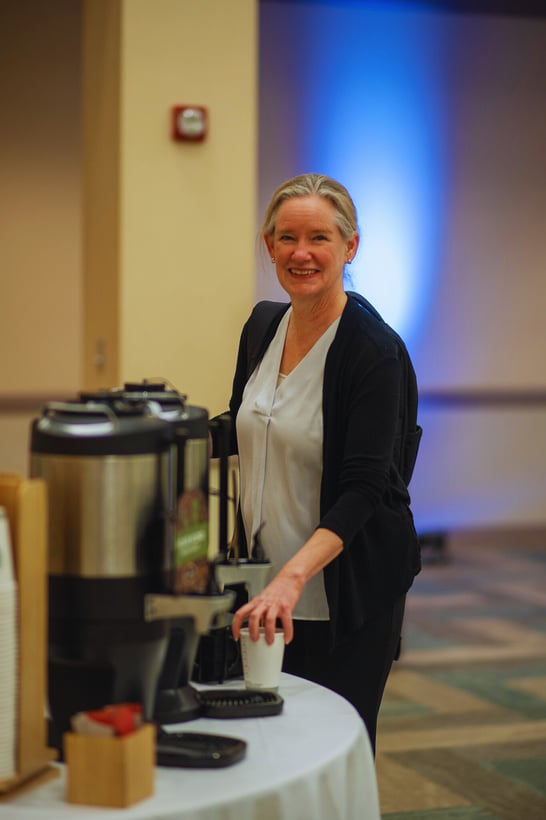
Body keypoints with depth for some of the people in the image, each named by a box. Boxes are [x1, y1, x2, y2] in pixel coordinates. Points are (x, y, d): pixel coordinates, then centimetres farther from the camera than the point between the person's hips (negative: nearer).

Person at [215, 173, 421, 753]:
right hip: (267, 578, 6)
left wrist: (292, 577, -39)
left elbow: (361, 488, -26)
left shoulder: (371, 350, -17)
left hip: (348, 584, -6)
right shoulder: (263, 328, 3)